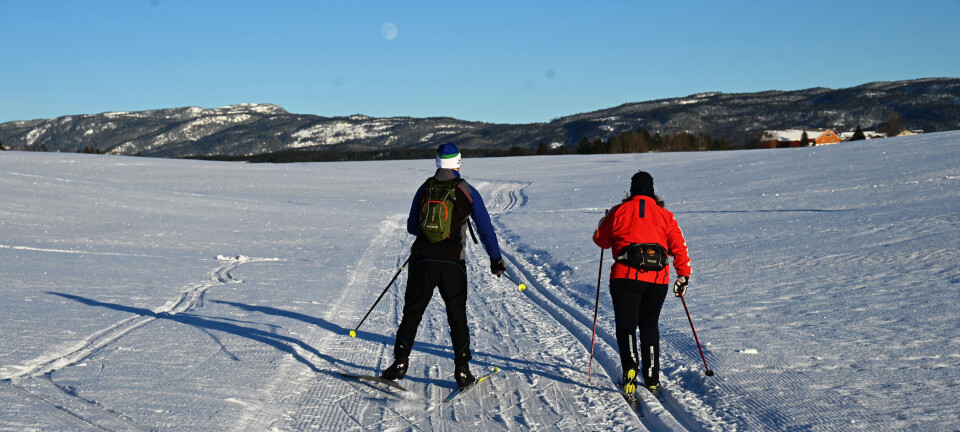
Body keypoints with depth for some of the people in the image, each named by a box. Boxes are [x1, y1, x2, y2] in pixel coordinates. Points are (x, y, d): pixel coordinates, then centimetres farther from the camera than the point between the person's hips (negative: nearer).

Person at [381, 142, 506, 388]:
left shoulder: (424, 190, 6)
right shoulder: (467, 192, 0)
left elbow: (412, 227, 15)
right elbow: (485, 228, 1)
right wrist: (495, 258, 9)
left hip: (423, 260, 1)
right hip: (453, 263, -1)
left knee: (412, 311, 11)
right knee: (457, 315, 7)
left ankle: (400, 361, 8)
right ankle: (462, 370, 3)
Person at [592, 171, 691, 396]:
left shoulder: (619, 211, 4)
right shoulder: (665, 215, 10)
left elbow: (601, 240, 14)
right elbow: (679, 246, 5)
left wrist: (604, 223, 34)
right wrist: (683, 276, 10)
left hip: (626, 276, -2)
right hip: (658, 280, 3)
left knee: (626, 325, 3)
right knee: (649, 326, 17)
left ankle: (630, 366, -24)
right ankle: (652, 379, 18)